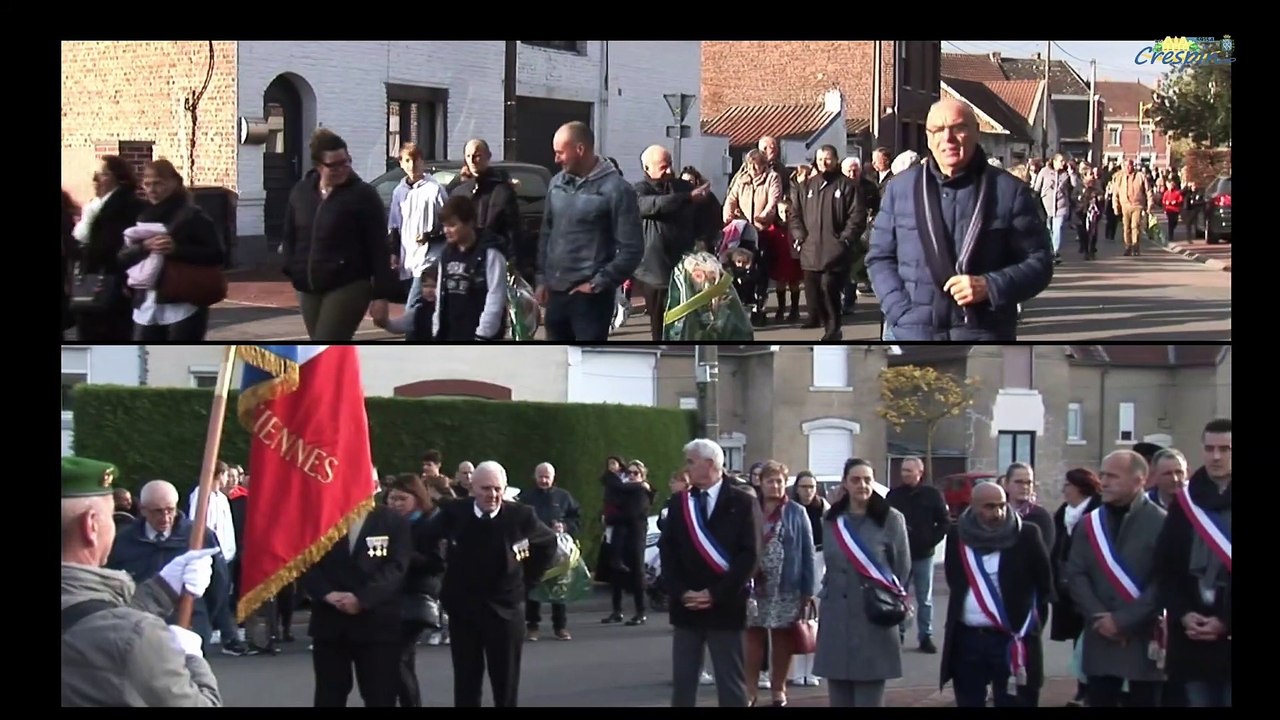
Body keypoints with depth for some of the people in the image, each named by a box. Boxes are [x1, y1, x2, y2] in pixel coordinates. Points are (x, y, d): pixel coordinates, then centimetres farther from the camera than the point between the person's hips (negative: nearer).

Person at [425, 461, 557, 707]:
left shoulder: (520, 516, -10)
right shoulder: (453, 513, -8)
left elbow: (548, 544, 8)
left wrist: (528, 579, 5)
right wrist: (440, 566, 7)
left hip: (505, 610, -1)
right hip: (462, 609, 1)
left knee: (506, 687, 3)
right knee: (466, 686, 6)